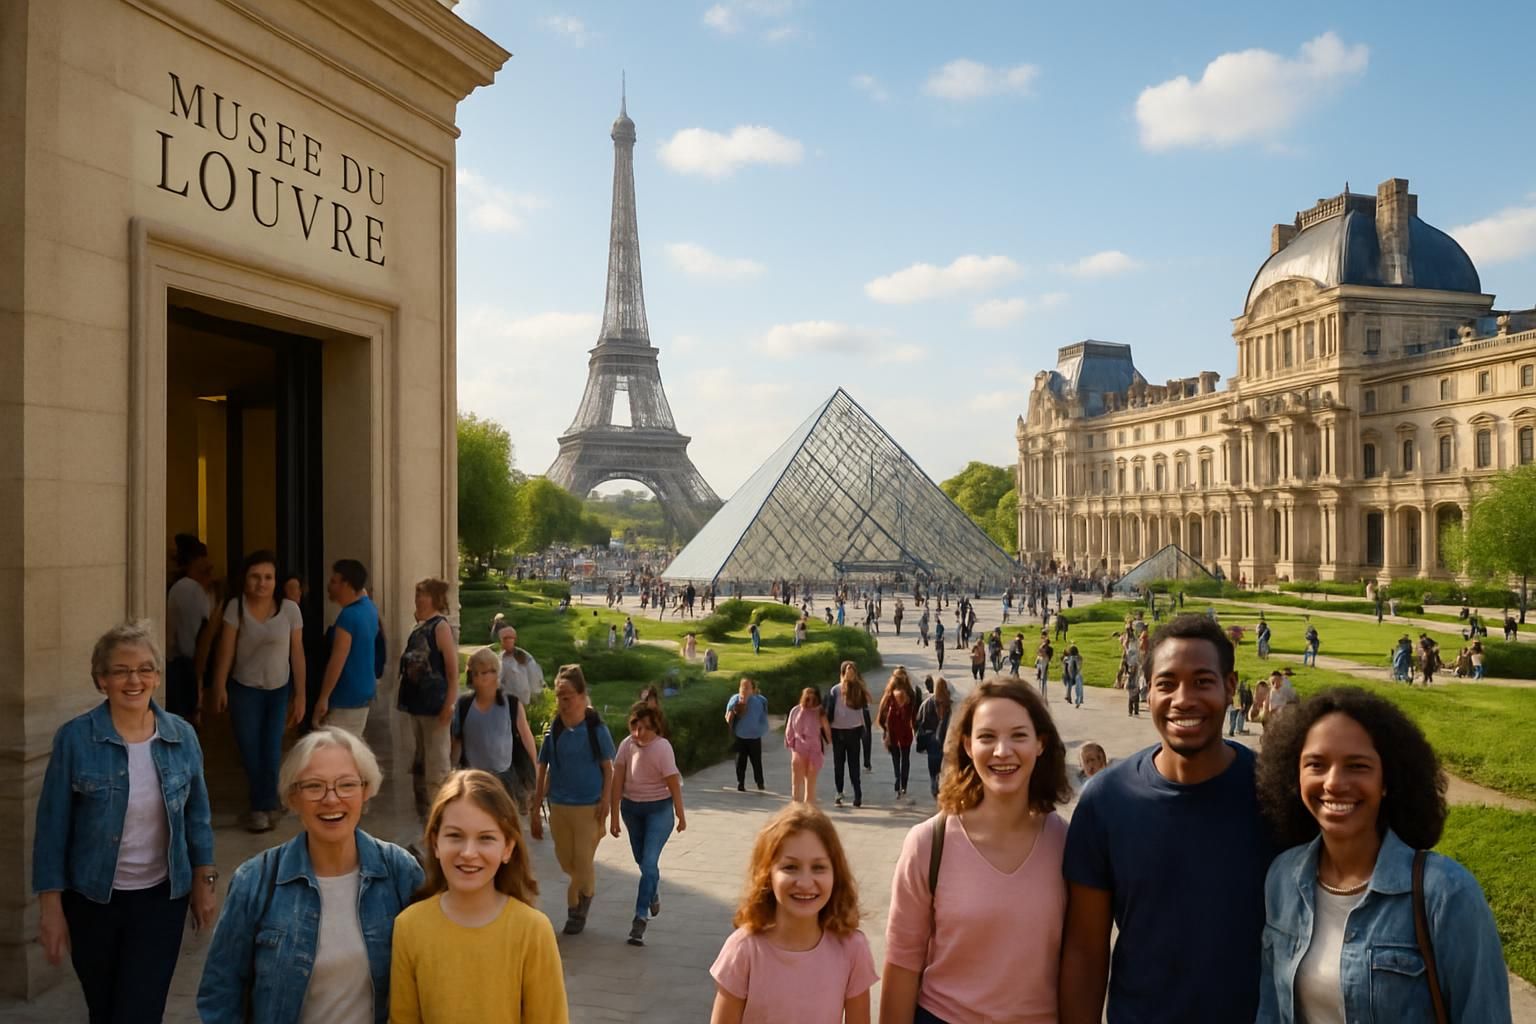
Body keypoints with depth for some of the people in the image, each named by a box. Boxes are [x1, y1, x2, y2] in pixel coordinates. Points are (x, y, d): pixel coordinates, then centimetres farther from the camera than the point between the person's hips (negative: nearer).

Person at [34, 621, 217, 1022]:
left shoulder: (182, 735, -6)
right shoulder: (74, 737, -13)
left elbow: (196, 814, 4)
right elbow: (52, 826, -8)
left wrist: (204, 881, 5)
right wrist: (50, 906, -8)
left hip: (162, 898, 1)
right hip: (92, 898, -1)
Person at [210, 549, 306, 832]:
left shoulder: (289, 609, -9)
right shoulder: (236, 607, -10)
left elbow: (297, 654, -5)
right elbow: (226, 650, -7)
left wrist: (300, 696, -4)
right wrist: (219, 687, -9)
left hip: (280, 690, 0)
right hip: (244, 689, 0)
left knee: (272, 752, 1)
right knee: (250, 751, 4)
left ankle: (262, 806, 22)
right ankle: (266, 804, 24)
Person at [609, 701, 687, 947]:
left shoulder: (662, 747, -22)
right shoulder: (627, 745, -11)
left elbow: (674, 784, -15)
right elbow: (617, 781, -8)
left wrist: (680, 816, -8)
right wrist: (614, 815, -8)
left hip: (659, 809, -4)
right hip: (631, 808, 4)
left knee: (649, 862, -12)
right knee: (642, 861, 20)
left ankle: (640, 918, -7)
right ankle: (654, 892, 49)